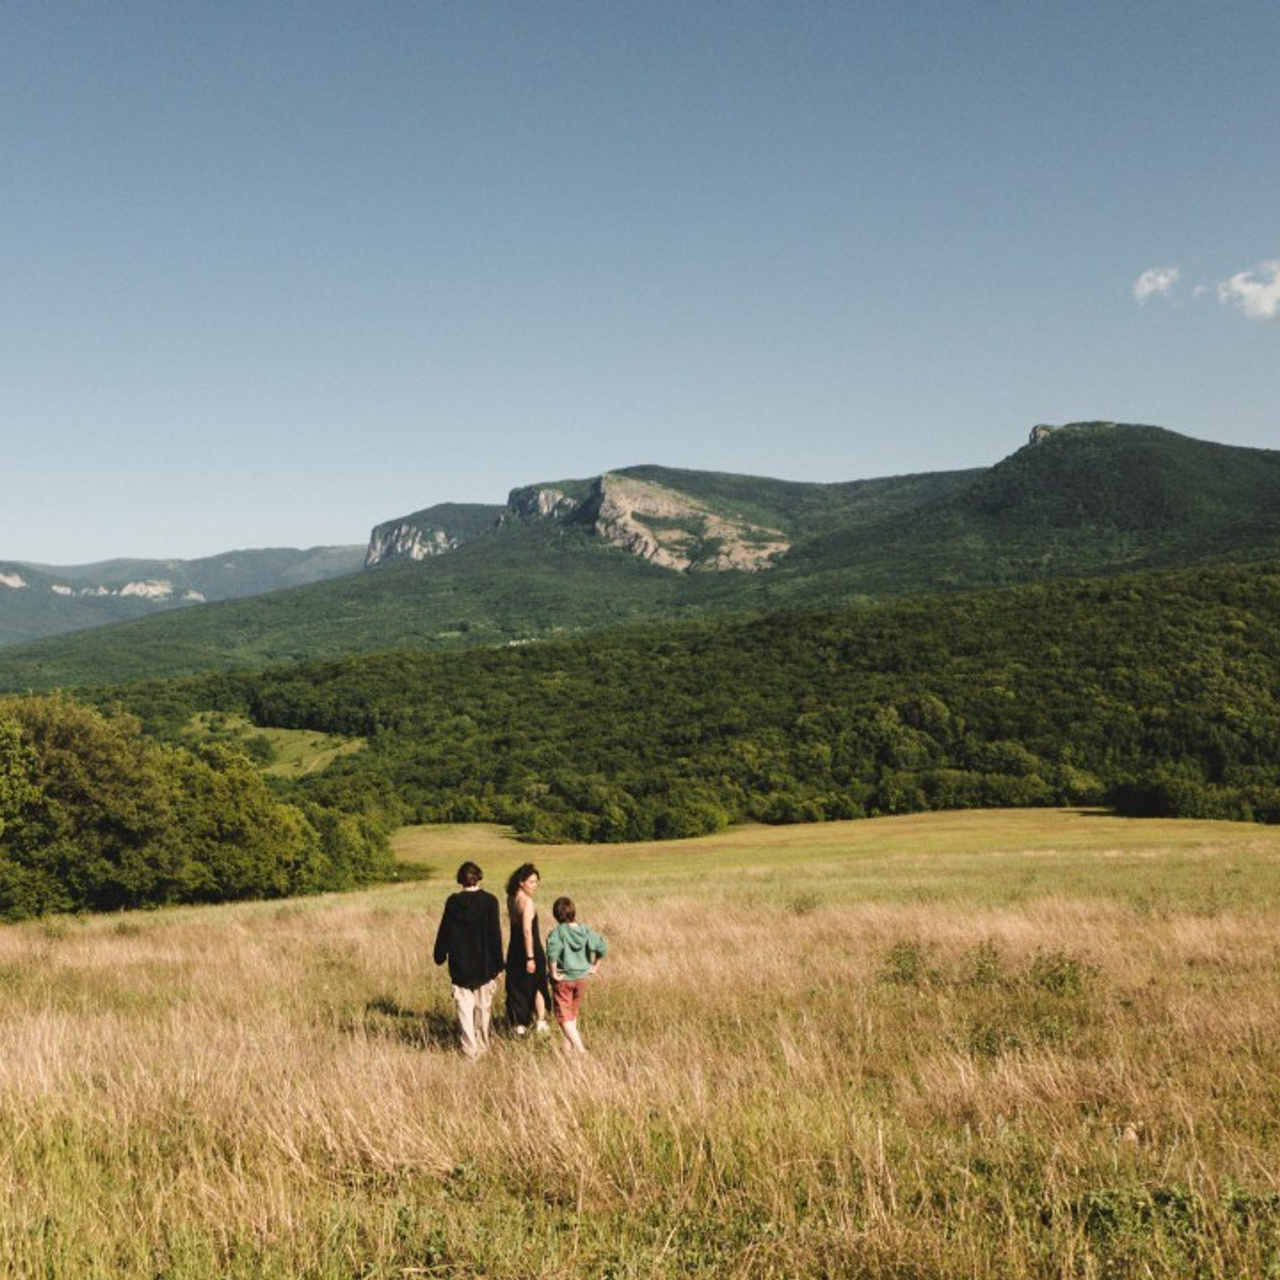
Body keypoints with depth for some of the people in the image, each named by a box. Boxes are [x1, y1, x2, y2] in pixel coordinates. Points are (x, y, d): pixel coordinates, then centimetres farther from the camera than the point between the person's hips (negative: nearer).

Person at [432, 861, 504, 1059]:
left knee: (465, 1009, 4)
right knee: (483, 1008, 15)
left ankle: (470, 1050, -1)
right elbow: (495, 935, -6)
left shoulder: (453, 902, -5)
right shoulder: (489, 901, -8)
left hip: (460, 967, 0)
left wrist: (440, 956, 18)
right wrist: (497, 965, 0)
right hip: (484, 967, 0)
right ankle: (482, 1045, 26)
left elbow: (444, 932, 3)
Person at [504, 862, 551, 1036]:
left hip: (514, 949, 6)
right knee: (537, 987, 12)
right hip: (530, 950, -6)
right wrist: (530, 957, -24)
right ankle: (540, 1021, 19)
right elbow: (527, 930, -25)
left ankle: (519, 1024, 17)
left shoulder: (511, 899, 3)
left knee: (516, 987, 13)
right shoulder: (527, 901, -20)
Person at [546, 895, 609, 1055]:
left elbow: (552, 951, -33)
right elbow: (603, 947, -6)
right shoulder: (585, 931, -4)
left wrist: (554, 973, -22)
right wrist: (595, 966, 5)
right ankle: (568, 1045, 30)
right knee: (573, 1013, 22)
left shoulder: (557, 932, -17)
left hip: (563, 979, -5)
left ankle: (579, 1047, -8)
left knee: (564, 1015, 3)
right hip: (581, 977, 5)